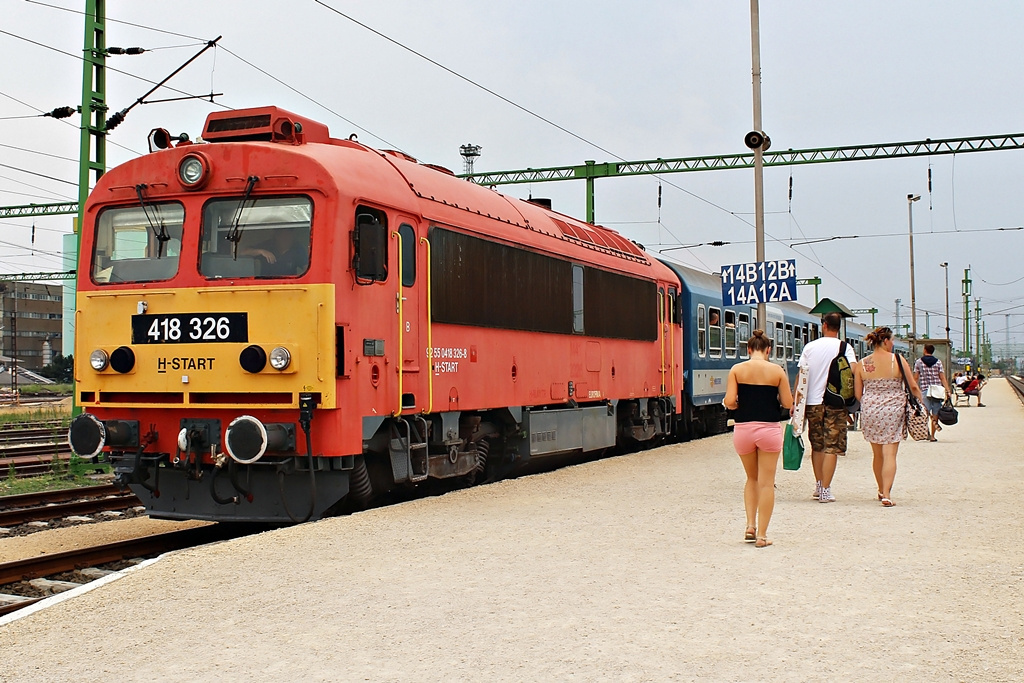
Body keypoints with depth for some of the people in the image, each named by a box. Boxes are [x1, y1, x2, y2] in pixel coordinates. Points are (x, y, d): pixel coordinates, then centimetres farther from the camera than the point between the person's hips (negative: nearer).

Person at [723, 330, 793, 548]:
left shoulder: (737, 370, -2)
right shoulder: (777, 370, -3)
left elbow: (729, 401, -10)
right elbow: (787, 403, -1)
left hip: (743, 429, 1)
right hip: (769, 429, -1)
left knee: (752, 479, 22)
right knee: (766, 483, 6)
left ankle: (750, 524, 10)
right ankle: (762, 535, 6)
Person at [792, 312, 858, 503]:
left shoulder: (810, 347, 4)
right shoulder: (845, 347, -2)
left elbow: (801, 375, 4)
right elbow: (853, 371, -15)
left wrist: (795, 400, 10)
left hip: (813, 401, 3)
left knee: (817, 445, 16)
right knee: (832, 447, -1)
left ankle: (819, 485, 24)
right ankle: (825, 490, -5)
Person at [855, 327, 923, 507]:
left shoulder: (862, 363, 1)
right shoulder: (898, 360, -6)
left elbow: (857, 394, 5)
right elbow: (913, 386, -2)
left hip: (870, 412, 3)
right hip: (893, 411, -3)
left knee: (877, 454, 17)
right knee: (890, 454, -4)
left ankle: (881, 490, 30)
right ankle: (886, 494, -14)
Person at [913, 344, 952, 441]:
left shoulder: (918, 362, 3)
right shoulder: (938, 362, 6)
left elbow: (915, 378, 2)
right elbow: (942, 378, 0)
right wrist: (948, 390, -1)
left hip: (925, 390, -1)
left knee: (926, 413, -4)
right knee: (935, 414, 6)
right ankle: (932, 436, 5)